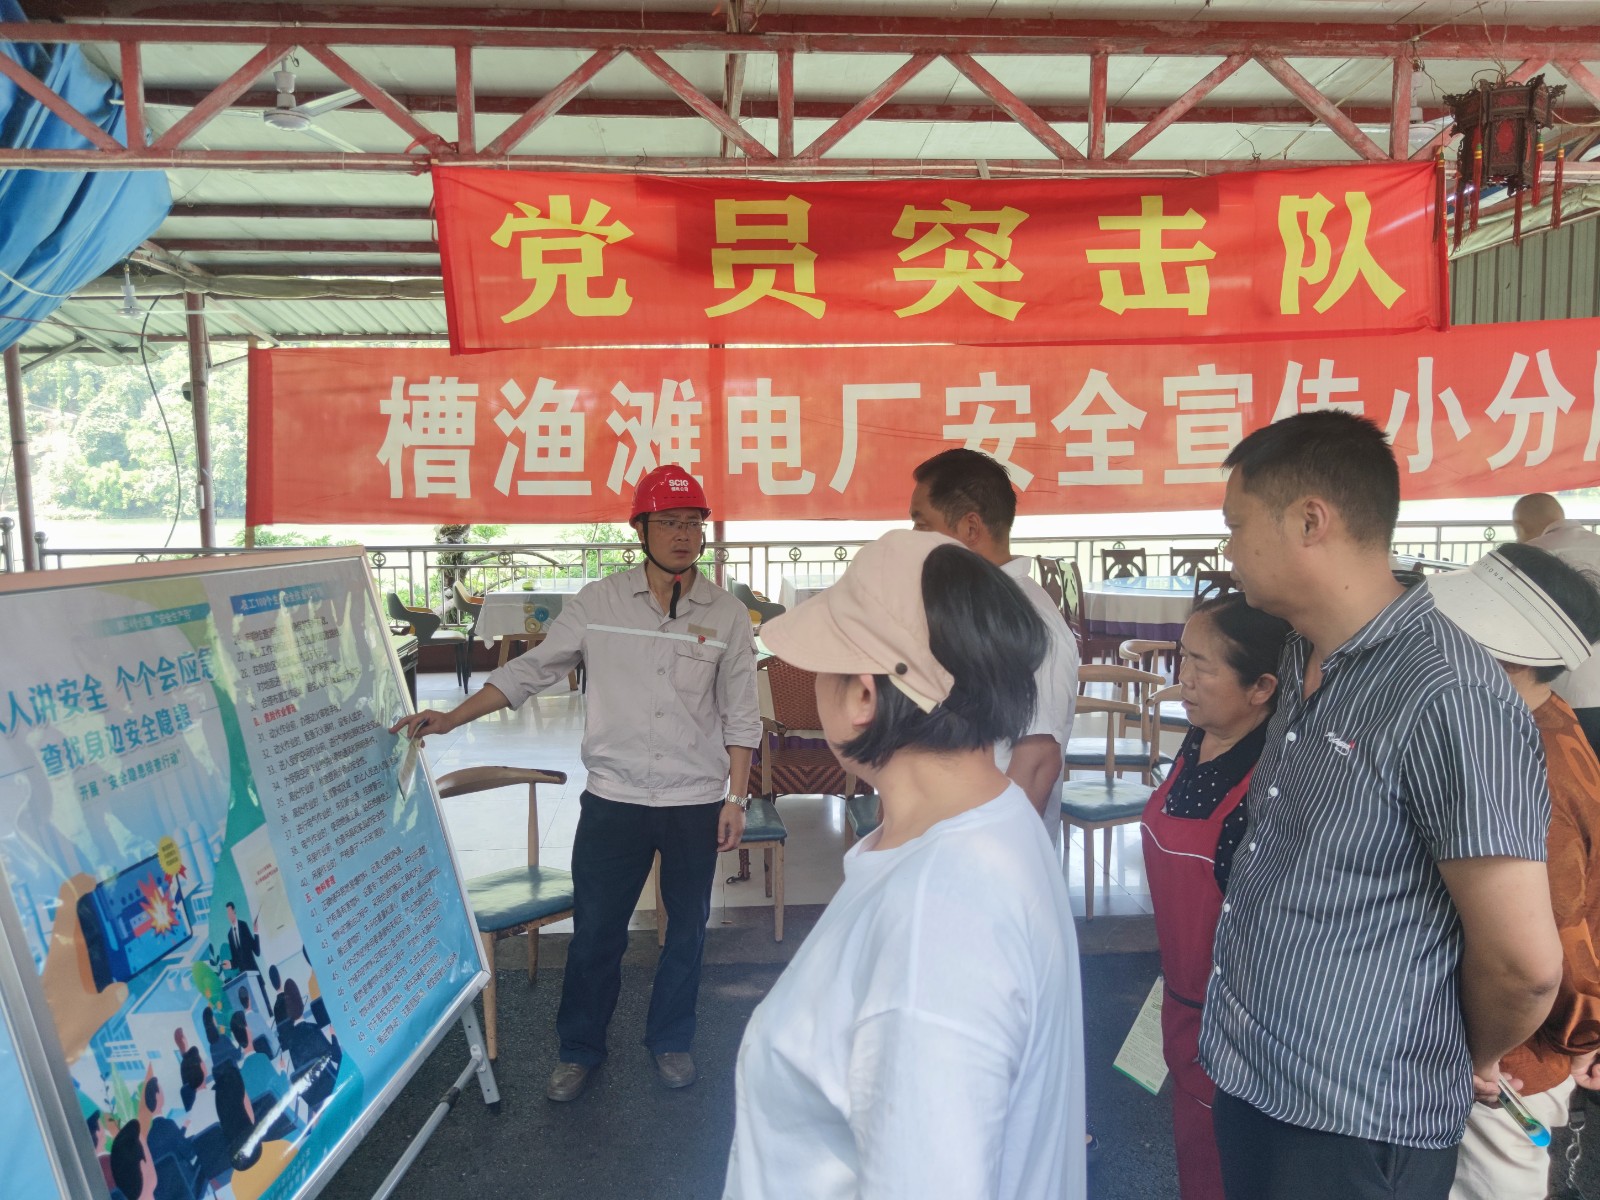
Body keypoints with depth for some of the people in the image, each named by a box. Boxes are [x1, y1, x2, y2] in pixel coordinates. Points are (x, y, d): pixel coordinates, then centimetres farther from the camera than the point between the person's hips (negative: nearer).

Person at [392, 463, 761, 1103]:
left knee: (687, 928, 14)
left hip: (697, 802, 1)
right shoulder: (598, 603, -3)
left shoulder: (726, 614, -2)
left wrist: (736, 797, -1)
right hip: (614, 797, 0)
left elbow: (740, 715, 2)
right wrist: (450, 718, -5)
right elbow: (531, 670, 1)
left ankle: (670, 1040, 36)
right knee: (594, 930, 8)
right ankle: (580, 1048, 30)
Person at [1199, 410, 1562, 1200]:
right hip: (1245, 1081, 8)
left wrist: (1468, 1058, -2)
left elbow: (1525, 961, -21)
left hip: (1352, 1125, -7)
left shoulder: (1446, 696, -23)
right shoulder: (1300, 661, 5)